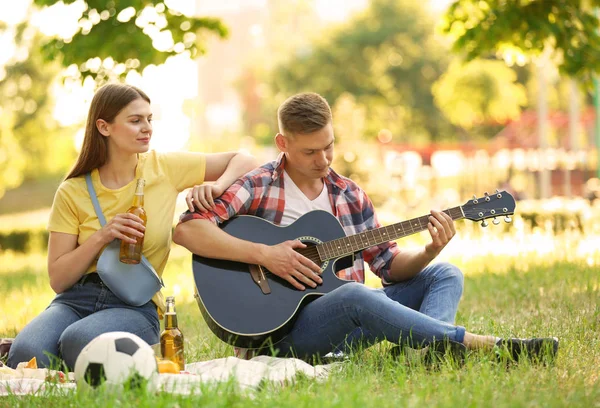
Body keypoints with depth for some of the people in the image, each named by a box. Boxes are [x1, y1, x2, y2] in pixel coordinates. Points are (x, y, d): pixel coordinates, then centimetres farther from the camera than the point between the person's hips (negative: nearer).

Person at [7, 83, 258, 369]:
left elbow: (244, 162, 12)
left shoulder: (165, 167, 6)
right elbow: (57, 279, 1)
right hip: (76, 299, 1)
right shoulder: (72, 193, 5)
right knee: (27, 355, -34)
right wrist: (101, 237, -14)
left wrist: (216, 188, -9)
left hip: (136, 305, 0)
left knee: (79, 341, -36)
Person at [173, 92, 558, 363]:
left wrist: (429, 252, -9)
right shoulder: (258, 187, -5)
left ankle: (429, 349, -37)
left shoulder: (349, 194, 12)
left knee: (445, 275, -3)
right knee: (353, 296, -37)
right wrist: (264, 254, -23)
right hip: (285, 330, -7)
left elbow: (390, 263, 13)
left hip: (349, 316, 7)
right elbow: (186, 229, -18)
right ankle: (482, 343, -32)